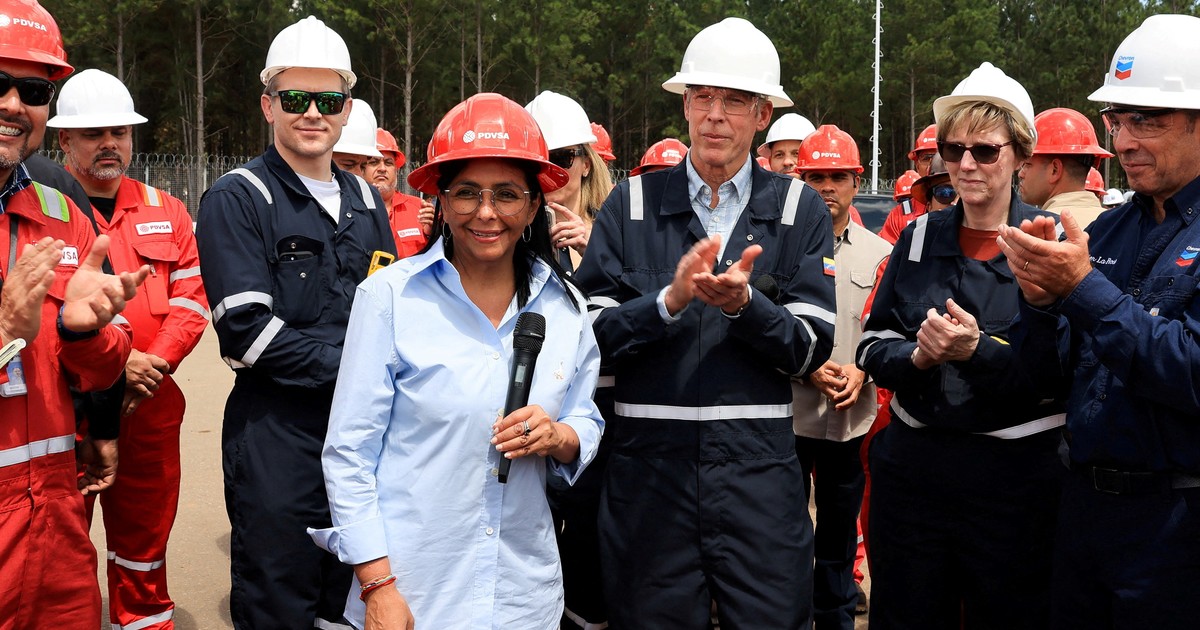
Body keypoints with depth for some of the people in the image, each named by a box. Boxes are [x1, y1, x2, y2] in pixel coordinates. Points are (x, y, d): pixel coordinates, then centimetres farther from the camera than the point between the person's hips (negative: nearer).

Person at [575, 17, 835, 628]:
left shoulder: (800, 210, 3)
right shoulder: (632, 203, 4)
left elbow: (811, 347, -2)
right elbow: (592, 333, -3)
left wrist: (744, 303, -20)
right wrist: (669, 300, -19)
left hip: (759, 469, 0)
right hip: (647, 467, 1)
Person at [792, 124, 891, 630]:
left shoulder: (878, 252, 6)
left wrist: (861, 371, -9)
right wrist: (805, 369, -14)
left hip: (852, 416, 2)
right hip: (787, 412, -2)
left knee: (840, 534, 13)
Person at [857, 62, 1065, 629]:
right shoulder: (920, 237, 7)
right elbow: (873, 345, 6)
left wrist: (979, 350, -24)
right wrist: (916, 357, -14)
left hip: (1016, 474, -3)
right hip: (912, 466, 3)